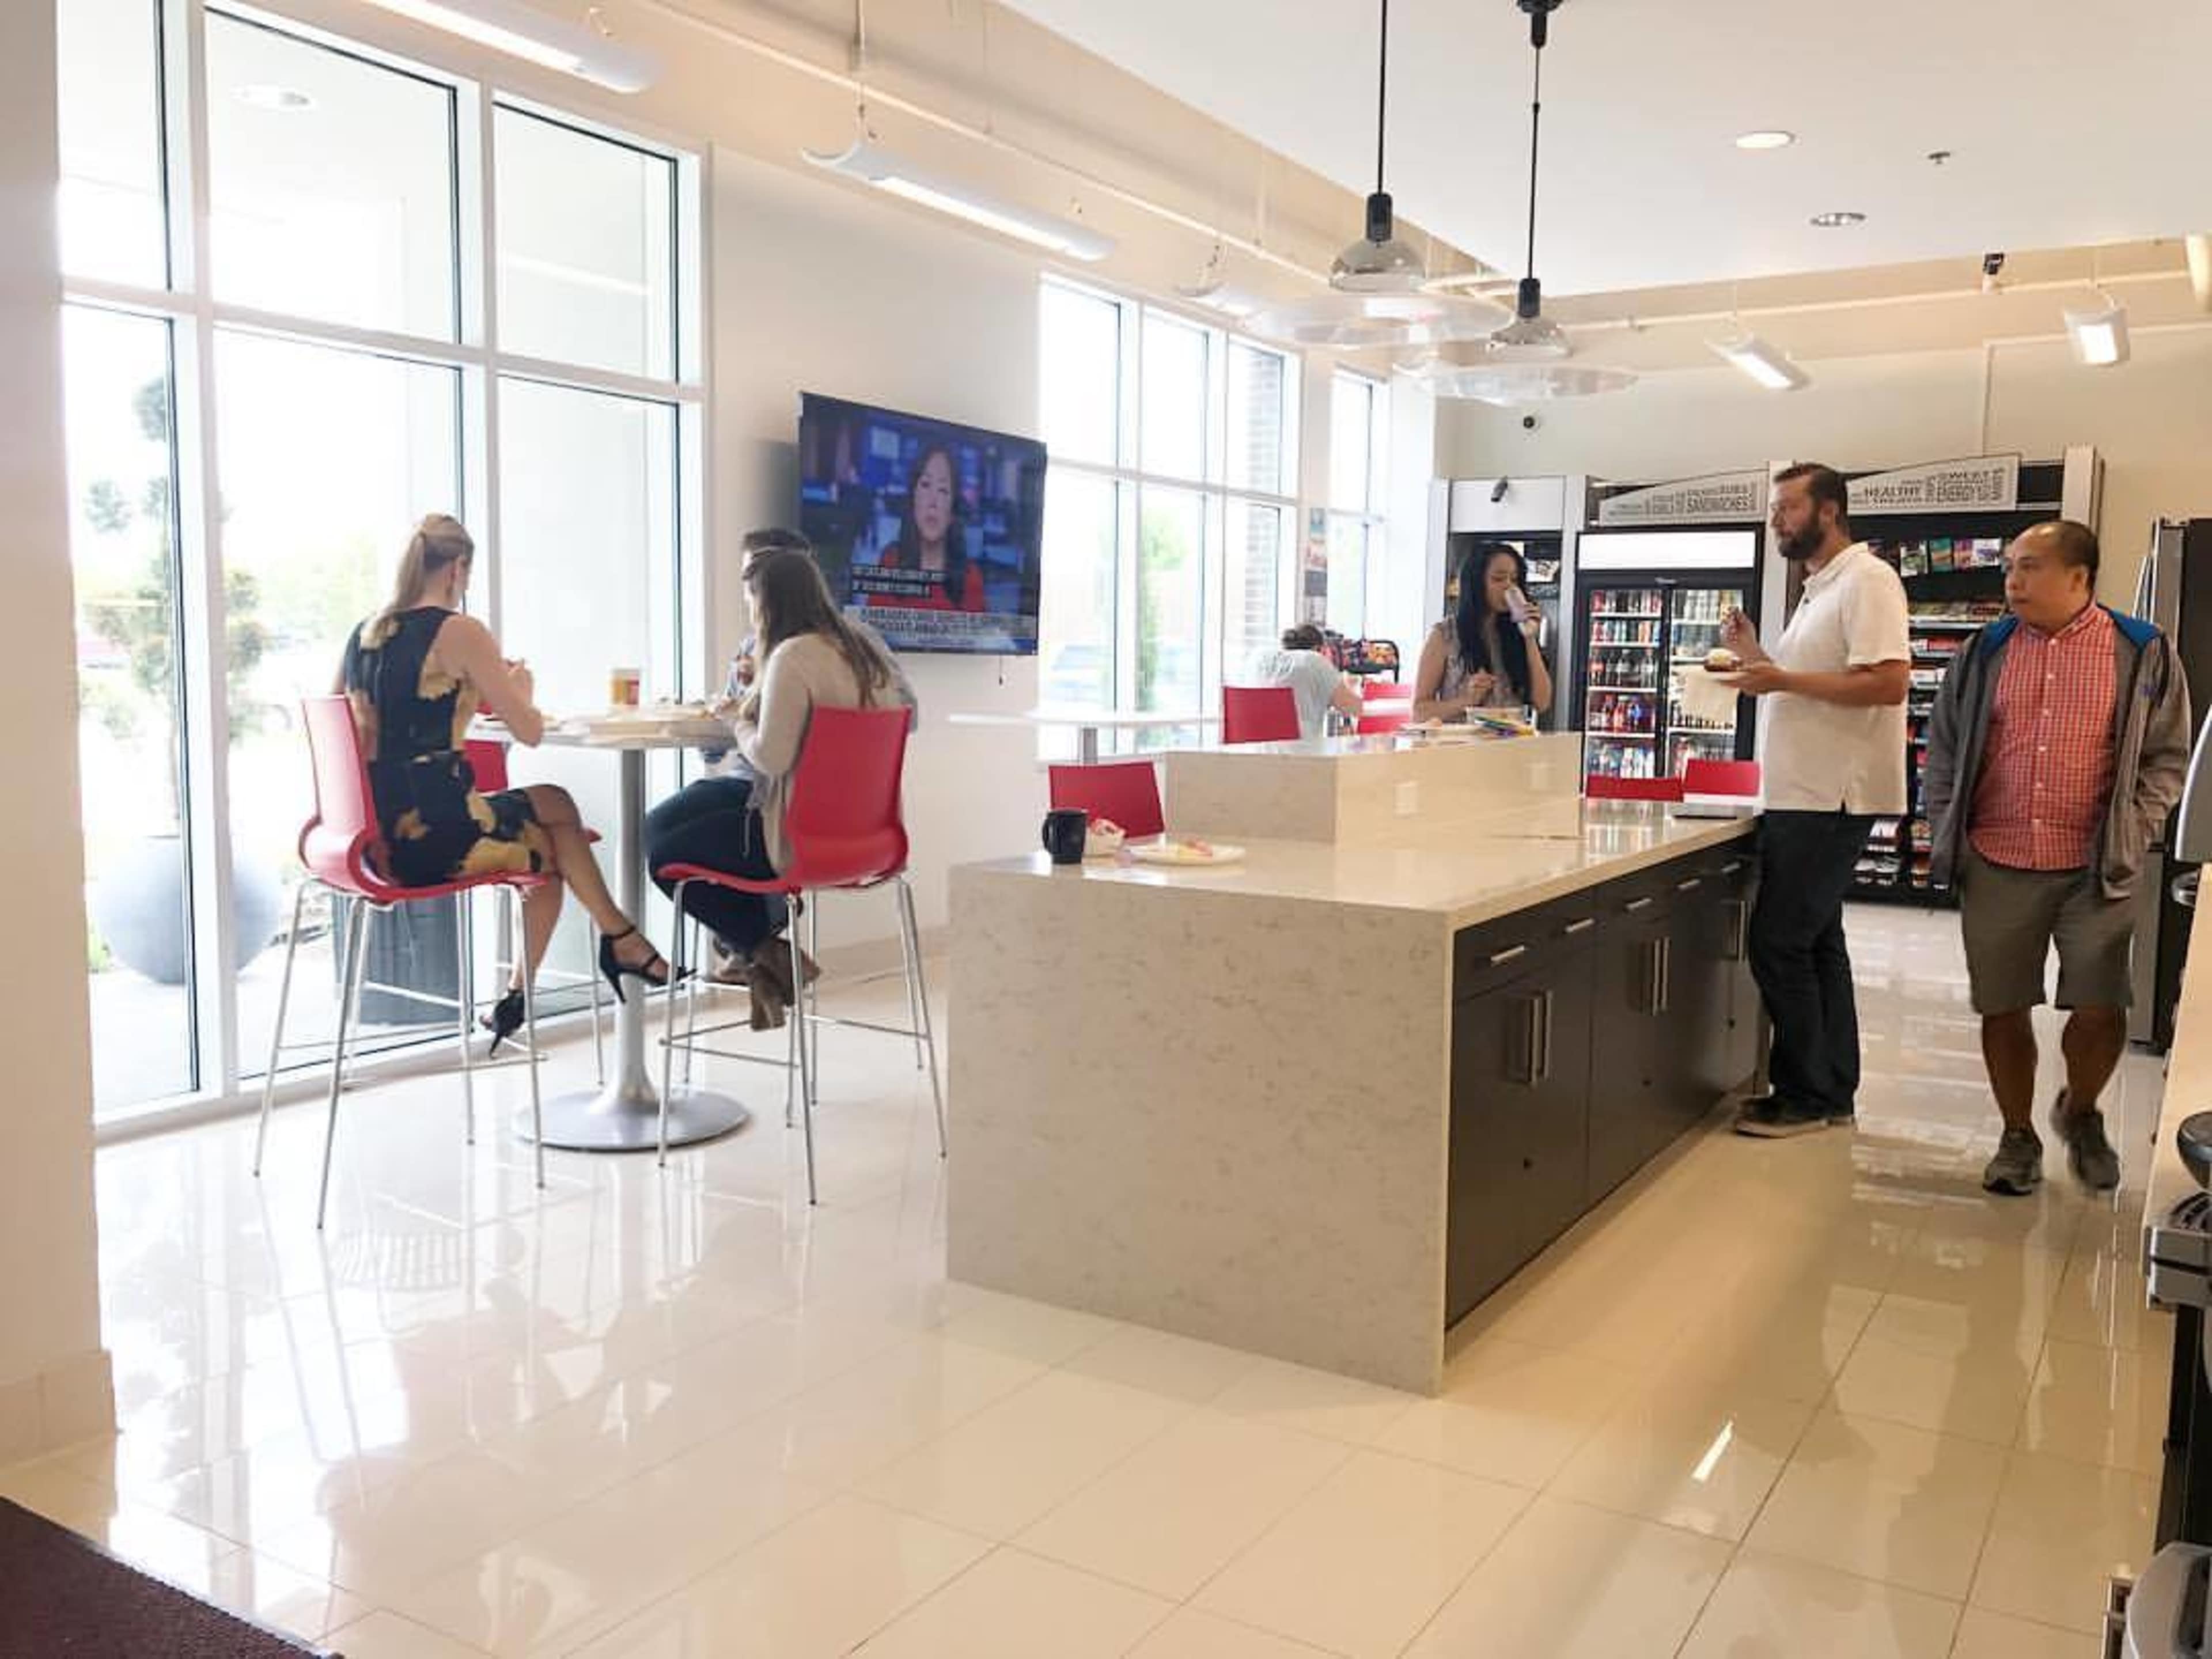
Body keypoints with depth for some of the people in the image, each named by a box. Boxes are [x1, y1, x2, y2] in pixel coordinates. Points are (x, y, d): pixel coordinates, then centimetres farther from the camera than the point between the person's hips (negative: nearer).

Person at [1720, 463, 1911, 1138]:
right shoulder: (1819, 589, 18)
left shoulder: (1866, 581, -11)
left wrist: (1782, 678, -21)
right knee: (1815, 942, 12)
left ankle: (1804, 1096, 3)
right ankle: (1832, 1094, 20)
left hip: (1831, 801, -10)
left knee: (1779, 944, -8)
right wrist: (1755, 655, 10)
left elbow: (1889, 683, -22)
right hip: (1805, 797, 10)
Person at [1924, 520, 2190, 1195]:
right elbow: (1944, 749, 12)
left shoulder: (2143, 654, 1)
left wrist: (2131, 837, -5)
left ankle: (2080, 1112, 29)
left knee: (2101, 1008, -1)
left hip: (2095, 868, -2)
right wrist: (1946, 833, 5)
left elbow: (2166, 757, 4)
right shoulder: (1986, 652, 7)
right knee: (2003, 1008, 6)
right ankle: (2018, 1137, 24)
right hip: (1996, 866, 2)